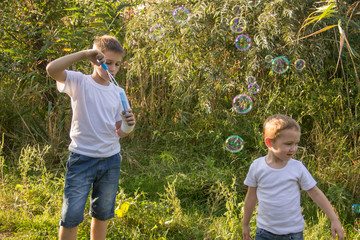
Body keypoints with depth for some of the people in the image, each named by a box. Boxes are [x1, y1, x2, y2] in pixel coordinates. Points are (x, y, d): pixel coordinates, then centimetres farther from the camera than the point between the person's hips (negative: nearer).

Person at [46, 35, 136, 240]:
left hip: (111, 160, 4)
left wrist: (129, 125, -15)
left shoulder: (119, 93, 6)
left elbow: (120, 133, 7)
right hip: (82, 159, -4)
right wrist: (84, 54, -27)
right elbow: (51, 69, -25)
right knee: (71, 217, -3)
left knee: (102, 214, 17)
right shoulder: (79, 83, -6)